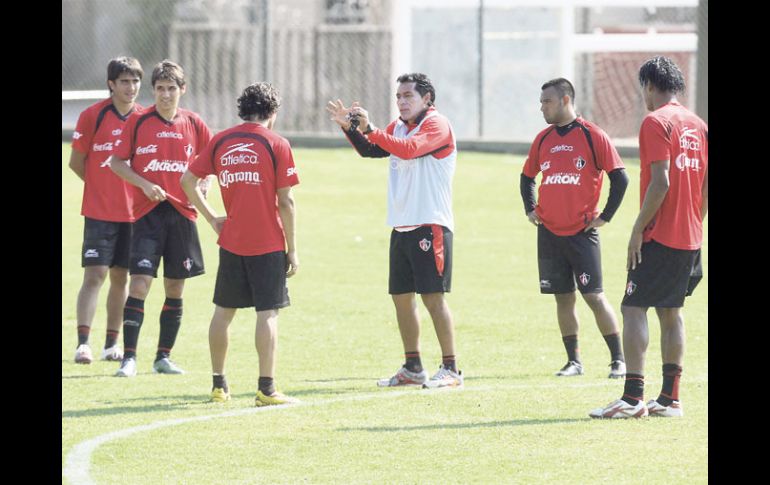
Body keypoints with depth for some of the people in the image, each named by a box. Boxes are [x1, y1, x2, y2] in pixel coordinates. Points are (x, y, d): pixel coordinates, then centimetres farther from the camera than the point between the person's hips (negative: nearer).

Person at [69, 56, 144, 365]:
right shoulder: (93, 116, -5)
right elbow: (76, 162, 2)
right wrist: (101, 186, 6)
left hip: (134, 211, 4)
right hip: (100, 212, -4)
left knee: (120, 276, 8)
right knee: (95, 275, -10)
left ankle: (112, 343, 15)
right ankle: (83, 343, -12)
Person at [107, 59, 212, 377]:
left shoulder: (194, 124, 5)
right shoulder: (138, 122, -2)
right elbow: (116, 162, 2)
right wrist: (144, 184, -12)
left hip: (182, 213, 3)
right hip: (148, 212, -3)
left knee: (175, 288, 7)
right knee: (140, 284, -12)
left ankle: (163, 357, 17)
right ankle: (129, 357, -10)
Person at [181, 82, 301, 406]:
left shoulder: (220, 142, 5)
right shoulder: (276, 144, -6)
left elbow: (188, 181, 7)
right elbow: (285, 201, -7)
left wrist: (212, 218, 13)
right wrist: (292, 249, -3)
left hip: (231, 242, 4)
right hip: (269, 244, -4)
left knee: (223, 311, 13)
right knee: (267, 313, -2)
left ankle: (218, 385, 17)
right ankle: (266, 389, -6)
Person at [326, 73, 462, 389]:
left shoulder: (437, 125, -8)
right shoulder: (398, 126, 17)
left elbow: (408, 149, -24)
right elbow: (369, 150, 12)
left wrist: (369, 129, -23)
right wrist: (349, 127, -2)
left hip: (430, 226, -8)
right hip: (401, 227, 8)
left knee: (432, 297, -10)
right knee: (401, 297, 9)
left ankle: (451, 369, -6)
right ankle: (413, 369, 18)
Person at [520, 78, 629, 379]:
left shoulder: (592, 136, -6)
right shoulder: (543, 139, 10)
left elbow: (619, 177, -7)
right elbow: (527, 176, 25)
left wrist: (605, 216, -8)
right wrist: (531, 209, 12)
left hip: (582, 232, -5)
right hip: (549, 231, 5)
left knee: (594, 296, -6)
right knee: (563, 297, 6)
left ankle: (618, 360, 3)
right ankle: (573, 361, 13)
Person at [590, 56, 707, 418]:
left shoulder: (656, 122, -11)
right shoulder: (698, 126, 12)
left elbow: (661, 183, -19)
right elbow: (707, 187, 14)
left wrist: (638, 230, -14)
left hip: (659, 236, -8)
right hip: (690, 238, 8)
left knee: (634, 308, -7)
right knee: (670, 312, 13)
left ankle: (633, 397, -14)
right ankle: (670, 398, 13)